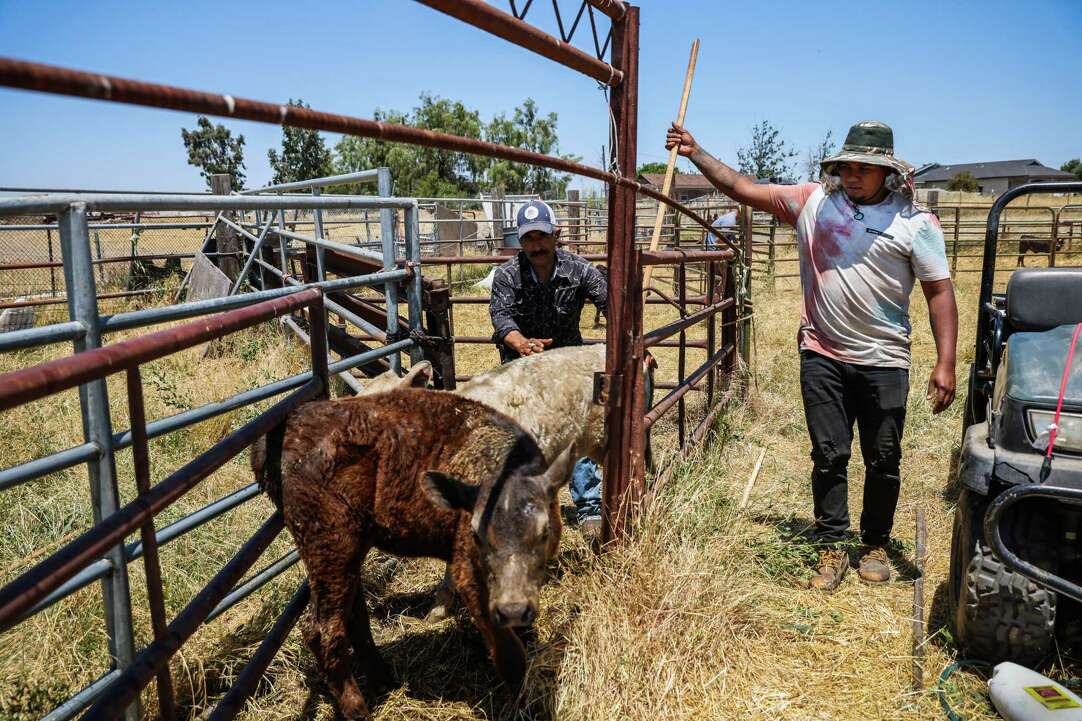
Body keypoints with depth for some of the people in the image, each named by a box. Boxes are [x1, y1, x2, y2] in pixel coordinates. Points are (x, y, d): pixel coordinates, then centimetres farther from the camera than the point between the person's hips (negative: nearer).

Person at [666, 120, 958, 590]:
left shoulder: (915, 222, -3)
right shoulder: (812, 203, 2)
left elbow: (939, 292, -4)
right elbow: (741, 188, 4)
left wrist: (945, 363, -11)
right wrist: (695, 152, -1)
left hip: (884, 361, -1)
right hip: (823, 357, 1)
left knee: (883, 460, 10)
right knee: (829, 456, 7)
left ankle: (875, 545, 29)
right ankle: (832, 547, 19)